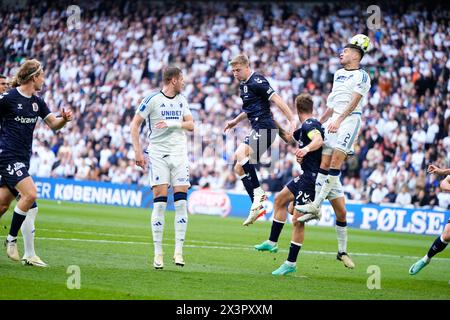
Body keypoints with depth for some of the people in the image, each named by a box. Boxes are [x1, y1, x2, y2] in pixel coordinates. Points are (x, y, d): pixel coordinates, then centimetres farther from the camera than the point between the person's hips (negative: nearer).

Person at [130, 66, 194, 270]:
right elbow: (135, 125, -3)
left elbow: (190, 125, 9)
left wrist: (172, 123, -10)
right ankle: (158, 253, -4)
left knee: (181, 202, -5)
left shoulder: (182, 100, 13)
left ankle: (178, 251, -1)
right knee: (160, 202, -9)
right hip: (158, 155, -4)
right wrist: (138, 151, -10)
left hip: (179, 154, 4)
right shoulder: (153, 99, -4)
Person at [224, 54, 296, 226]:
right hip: (257, 129, 10)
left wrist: (292, 120, -24)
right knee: (239, 168, 6)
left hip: (264, 127, -10)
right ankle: (257, 206, 6)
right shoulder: (243, 85, 20)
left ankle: (258, 193, -23)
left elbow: (276, 99, -17)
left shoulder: (256, 81, -10)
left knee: (240, 154, -31)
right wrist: (236, 121, 29)